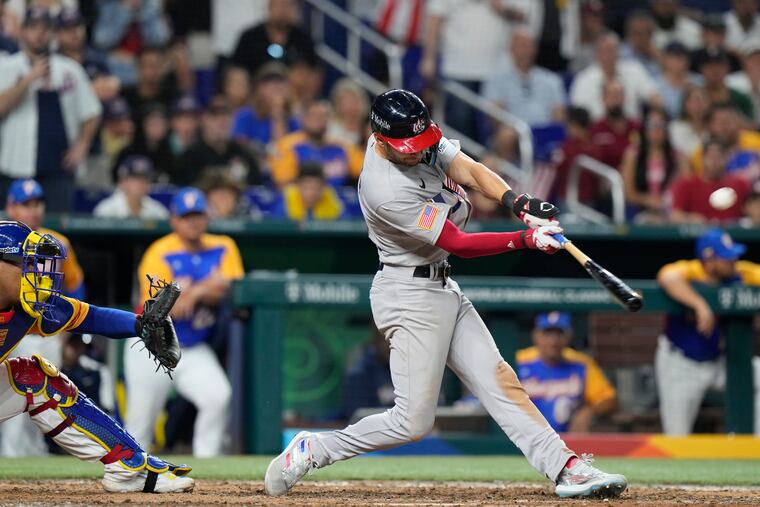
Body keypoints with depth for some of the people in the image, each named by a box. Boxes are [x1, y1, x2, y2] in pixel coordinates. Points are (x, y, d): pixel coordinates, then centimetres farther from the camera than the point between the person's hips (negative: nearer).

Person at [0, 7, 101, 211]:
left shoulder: (70, 70, 12)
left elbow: (91, 114, 16)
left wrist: (81, 146, 1)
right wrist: (30, 79, -18)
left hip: (59, 166, 1)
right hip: (18, 169, -1)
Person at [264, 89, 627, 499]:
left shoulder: (423, 139, -3)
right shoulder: (386, 191, -27)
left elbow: (471, 171, -6)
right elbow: (460, 245, -23)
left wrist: (518, 202, -24)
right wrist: (527, 240, -26)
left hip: (443, 290, 9)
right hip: (410, 296, -9)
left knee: (498, 380, 3)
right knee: (414, 421, -8)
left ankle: (566, 469, 0)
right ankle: (312, 450, 4)